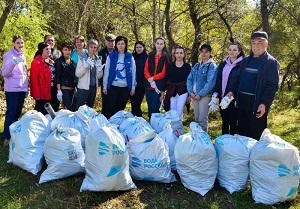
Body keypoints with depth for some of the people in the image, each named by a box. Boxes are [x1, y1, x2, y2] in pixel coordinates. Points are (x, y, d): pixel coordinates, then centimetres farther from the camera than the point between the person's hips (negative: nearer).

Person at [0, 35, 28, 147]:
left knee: (17, 113, 12)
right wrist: (14, 63, -30)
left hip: (22, 88, 7)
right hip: (12, 89, -7)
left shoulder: (22, 56, 13)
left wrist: (26, 87, 17)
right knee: (11, 112, -7)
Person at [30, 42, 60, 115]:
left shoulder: (51, 62, 14)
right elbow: (34, 79, -13)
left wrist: (58, 90, 9)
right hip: (43, 94, -7)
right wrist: (37, 95, -17)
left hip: (53, 93, 7)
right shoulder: (36, 62, -9)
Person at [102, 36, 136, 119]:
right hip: (113, 86, -1)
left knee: (121, 108, 9)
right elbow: (106, 71, 2)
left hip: (125, 87, 1)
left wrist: (133, 87, 2)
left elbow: (133, 72, 5)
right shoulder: (111, 56, 1)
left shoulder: (130, 57, 4)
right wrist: (105, 86, 0)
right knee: (111, 108, 0)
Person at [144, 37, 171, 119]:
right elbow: (146, 70, 6)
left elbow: (164, 72, -6)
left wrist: (153, 78, -15)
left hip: (159, 85, -4)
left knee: (155, 108, -8)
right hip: (149, 85, 4)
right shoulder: (150, 55, 14)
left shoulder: (166, 56, 2)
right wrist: (149, 79, -12)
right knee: (150, 108, 8)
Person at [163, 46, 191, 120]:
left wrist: (190, 94, 2)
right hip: (171, 92, 2)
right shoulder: (170, 66, 7)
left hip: (183, 92, -1)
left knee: (179, 112, -7)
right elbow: (166, 79, 6)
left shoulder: (187, 66, 4)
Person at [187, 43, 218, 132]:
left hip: (205, 96, -6)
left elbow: (210, 83, -15)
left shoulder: (212, 66, -6)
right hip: (194, 96, 6)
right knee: (196, 119, 14)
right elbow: (189, 79, 9)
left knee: (202, 120, -5)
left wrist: (200, 95, -16)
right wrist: (191, 92, -6)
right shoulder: (196, 65, 14)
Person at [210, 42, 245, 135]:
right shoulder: (223, 64, 11)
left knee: (233, 123, 3)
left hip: (234, 99, -5)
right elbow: (218, 80, 11)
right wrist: (215, 94, 2)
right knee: (224, 122, 15)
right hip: (222, 98, 5)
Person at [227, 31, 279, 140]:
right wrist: (232, 91, 2)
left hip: (258, 104, -6)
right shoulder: (246, 61, 13)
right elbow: (237, 78, 18)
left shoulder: (271, 62, -6)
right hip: (242, 102, 6)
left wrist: (264, 103, -20)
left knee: (256, 136, 2)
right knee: (241, 133, 15)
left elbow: (272, 86, -11)